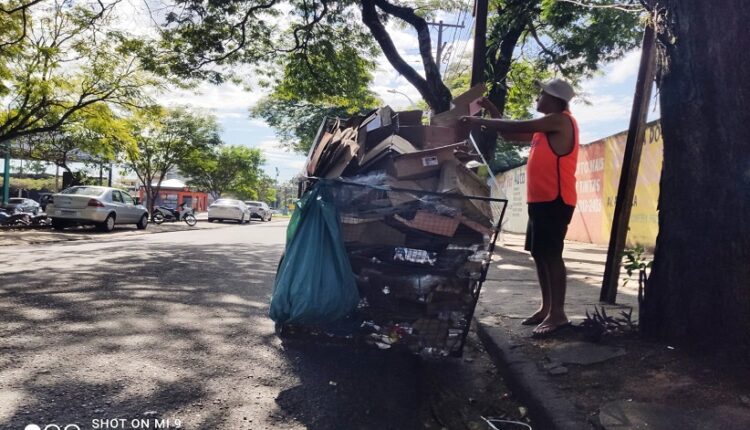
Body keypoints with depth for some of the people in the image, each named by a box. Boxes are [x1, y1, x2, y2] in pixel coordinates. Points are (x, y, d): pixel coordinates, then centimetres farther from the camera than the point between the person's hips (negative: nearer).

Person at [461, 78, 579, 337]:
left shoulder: (561, 120, -7)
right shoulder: (544, 127, 23)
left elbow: (517, 127, -12)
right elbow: (512, 137, 25)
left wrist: (479, 121, -5)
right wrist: (492, 111, 20)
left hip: (556, 201, -10)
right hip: (541, 200, 10)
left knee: (551, 254, -11)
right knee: (539, 254, 10)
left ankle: (558, 314, -6)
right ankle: (547, 308, 17)